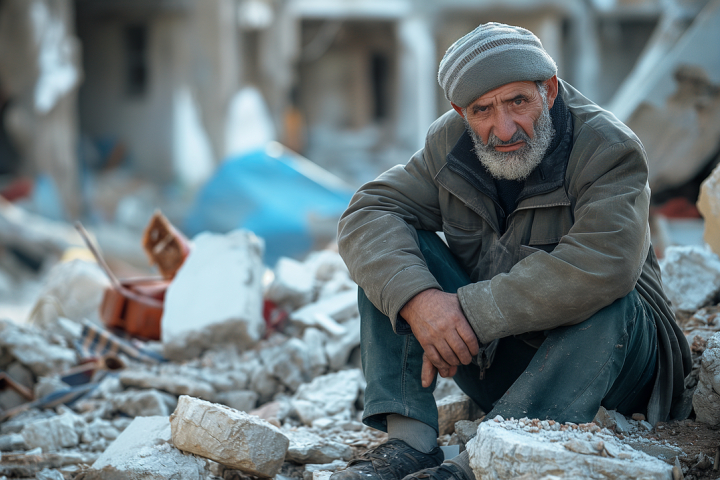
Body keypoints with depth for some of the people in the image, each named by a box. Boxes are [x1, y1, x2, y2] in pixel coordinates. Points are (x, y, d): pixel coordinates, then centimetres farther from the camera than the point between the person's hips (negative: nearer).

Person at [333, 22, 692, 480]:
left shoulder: (609, 149, -20)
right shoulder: (450, 142, -4)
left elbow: (602, 265, -36)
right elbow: (367, 215, -13)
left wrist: (469, 312, -36)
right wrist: (416, 299, -34)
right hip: (489, 352, 4)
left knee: (606, 301, -35)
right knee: (394, 253, -11)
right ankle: (410, 439, -24)